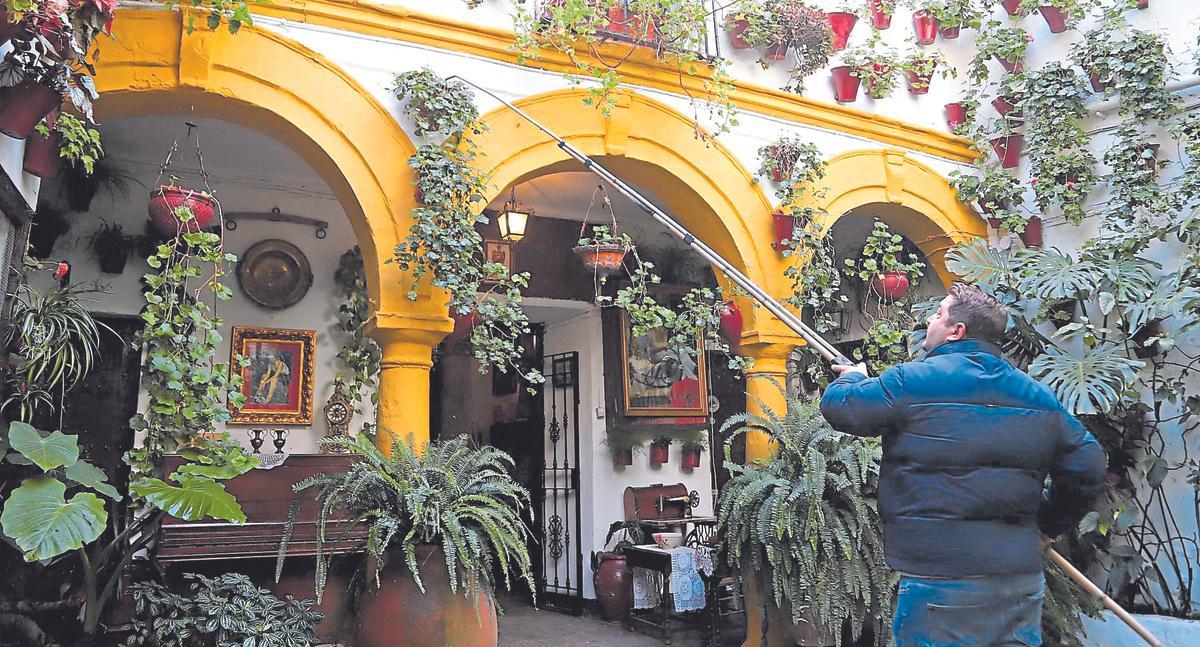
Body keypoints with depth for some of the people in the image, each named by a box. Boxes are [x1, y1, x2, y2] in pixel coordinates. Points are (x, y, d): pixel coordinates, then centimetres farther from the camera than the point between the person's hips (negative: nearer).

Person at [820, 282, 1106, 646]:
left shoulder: (912, 382, -9)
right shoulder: (1036, 395, 9)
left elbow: (838, 406, -1)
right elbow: (1087, 467, 10)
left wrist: (852, 378, 21)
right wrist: (1047, 525, 21)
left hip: (942, 575, -6)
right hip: (1022, 575, 6)